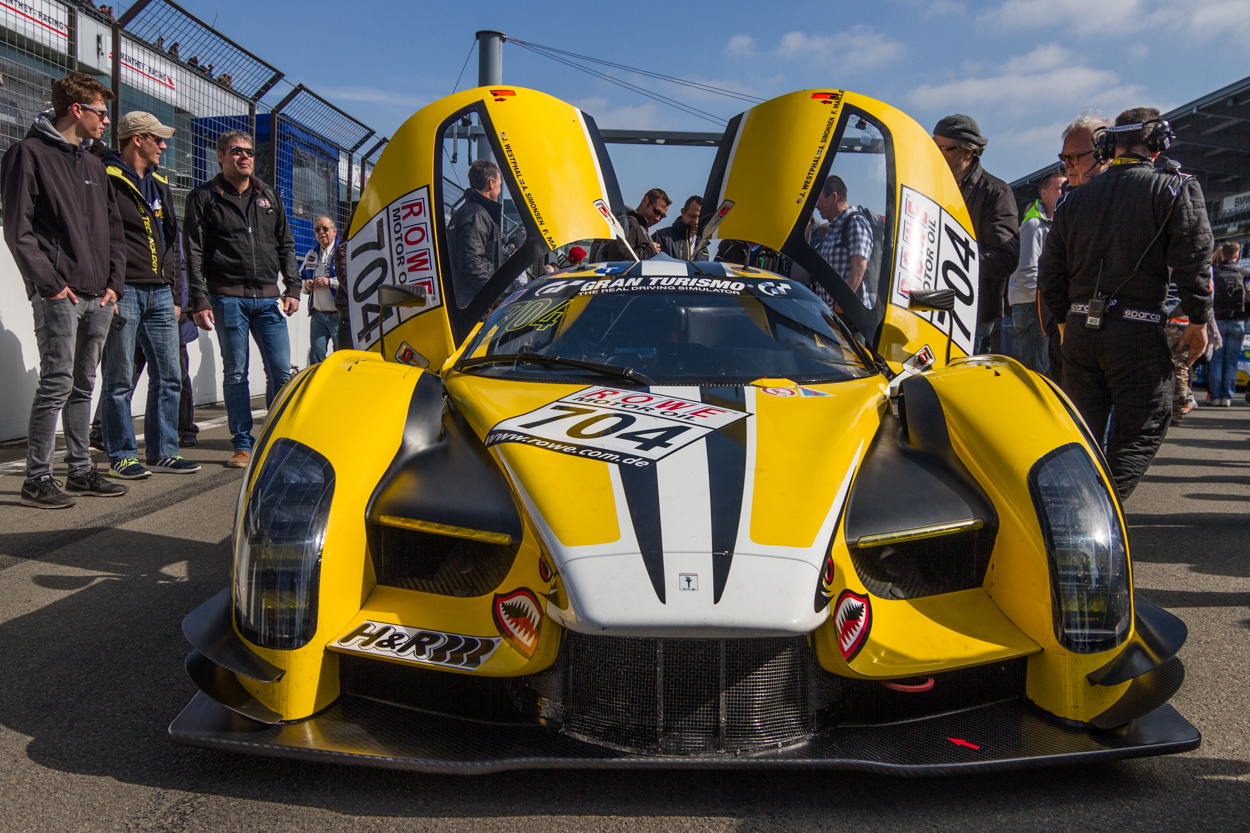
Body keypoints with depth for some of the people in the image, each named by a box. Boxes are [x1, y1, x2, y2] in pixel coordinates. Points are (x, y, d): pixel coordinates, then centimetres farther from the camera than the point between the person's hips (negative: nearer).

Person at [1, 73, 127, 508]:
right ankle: (37, 479, 0)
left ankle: (80, 470, 18)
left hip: (99, 298, 7)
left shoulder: (94, 165, 20)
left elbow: (113, 229, 21)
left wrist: (114, 282, 9)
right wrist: (50, 283, -14)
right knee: (56, 385, -7)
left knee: (83, 386, 11)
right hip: (59, 297, -7)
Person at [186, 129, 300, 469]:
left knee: (281, 371, -2)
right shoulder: (204, 198, 5)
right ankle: (242, 444, 9)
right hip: (228, 297, -3)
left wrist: (292, 288, 7)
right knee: (235, 374, 1)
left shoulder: (269, 197, 16)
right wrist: (200, 301, -7)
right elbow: (194, 254, 1)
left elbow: (286, 246, 18)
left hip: (268, 297, 3)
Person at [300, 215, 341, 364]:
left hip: (339, 314, -5)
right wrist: (306, 285, 6)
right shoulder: (311, 255, 17)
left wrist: (330, 282, -19)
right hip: (318, 315, 5)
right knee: (315, 356, 2)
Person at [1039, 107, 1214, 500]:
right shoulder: (1175, 188, -1)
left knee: (1082, 428, 14)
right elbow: (1192, 259, -8)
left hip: (1079, 326, 5)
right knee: (1144, 429, 4)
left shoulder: (1075, 199, 13)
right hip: (1136, 331, -5)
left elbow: (1050, 272, 13)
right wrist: (1198, 320, 2)